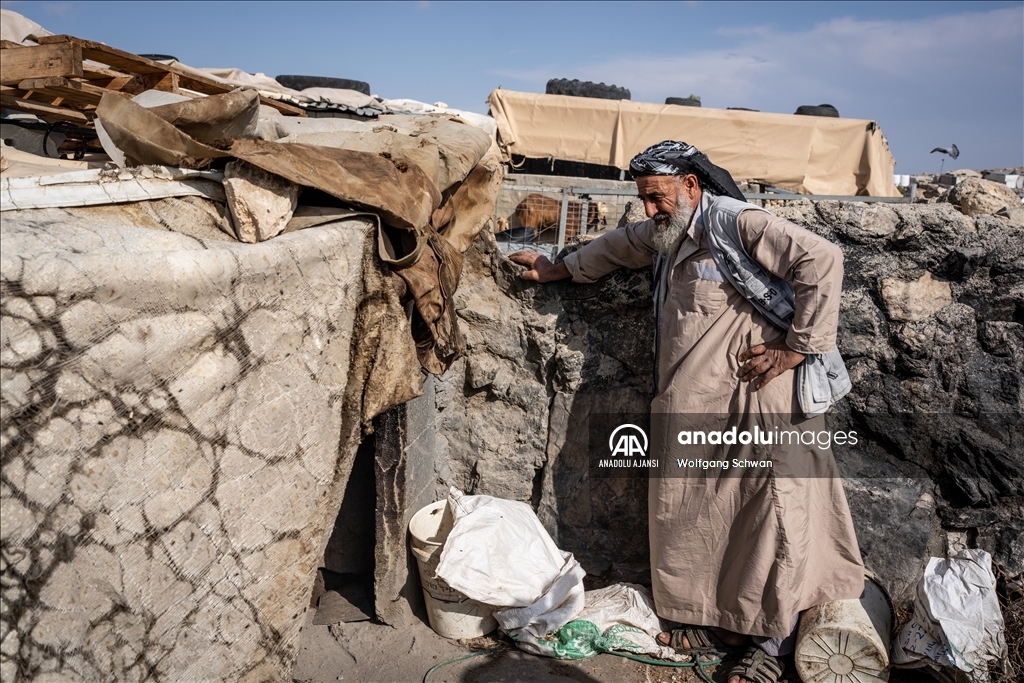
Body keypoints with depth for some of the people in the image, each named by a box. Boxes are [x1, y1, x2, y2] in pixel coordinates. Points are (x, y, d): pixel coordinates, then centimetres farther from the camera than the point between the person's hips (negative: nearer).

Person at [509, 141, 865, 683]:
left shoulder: (737, 224, -13)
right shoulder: (666, 233, 16)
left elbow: (821, 258, -19)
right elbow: (619, 246, 35)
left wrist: (799, 347, -17)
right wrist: (557, 269, 38)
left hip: (756, 405, -9)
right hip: (690, 410, 9)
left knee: (771, 518, 1)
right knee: (694, 515, 13)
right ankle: (717, 622, 30)